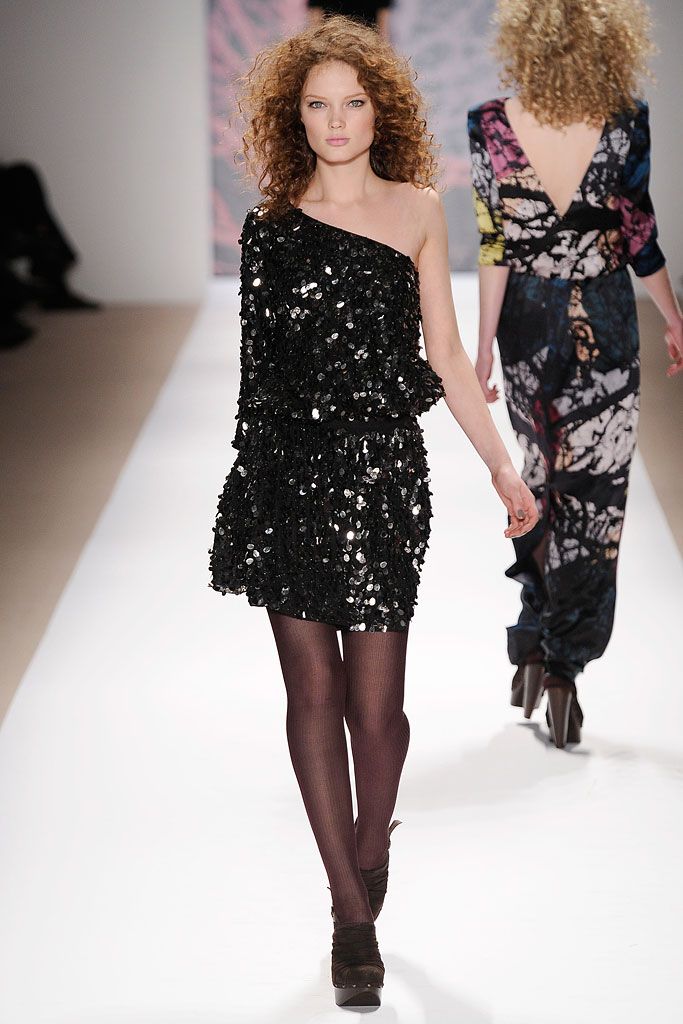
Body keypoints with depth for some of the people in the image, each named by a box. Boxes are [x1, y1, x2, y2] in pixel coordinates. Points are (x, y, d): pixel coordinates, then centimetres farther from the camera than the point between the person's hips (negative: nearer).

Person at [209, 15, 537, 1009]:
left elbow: (444, 353, 8)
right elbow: (259, 367, 14)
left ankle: (369, 873, 21)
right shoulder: (268, 228, 7)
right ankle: (352, 913, 9)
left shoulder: (416, 210, 6)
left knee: (376, 701, -3)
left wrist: (503, 467, 5)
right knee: (313, 690, 1)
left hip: (381, 474, -1)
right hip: (288, 471, 1)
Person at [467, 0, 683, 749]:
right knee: (593, 496, 4)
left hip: (527, 323, 2)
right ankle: (563, 664, 2)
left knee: (539, 476, 20)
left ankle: (534, 646, 23)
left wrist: (484, 348, -2)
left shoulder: (490, 125, -10)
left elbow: (495, 245, -9)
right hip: (604, 323, -2)